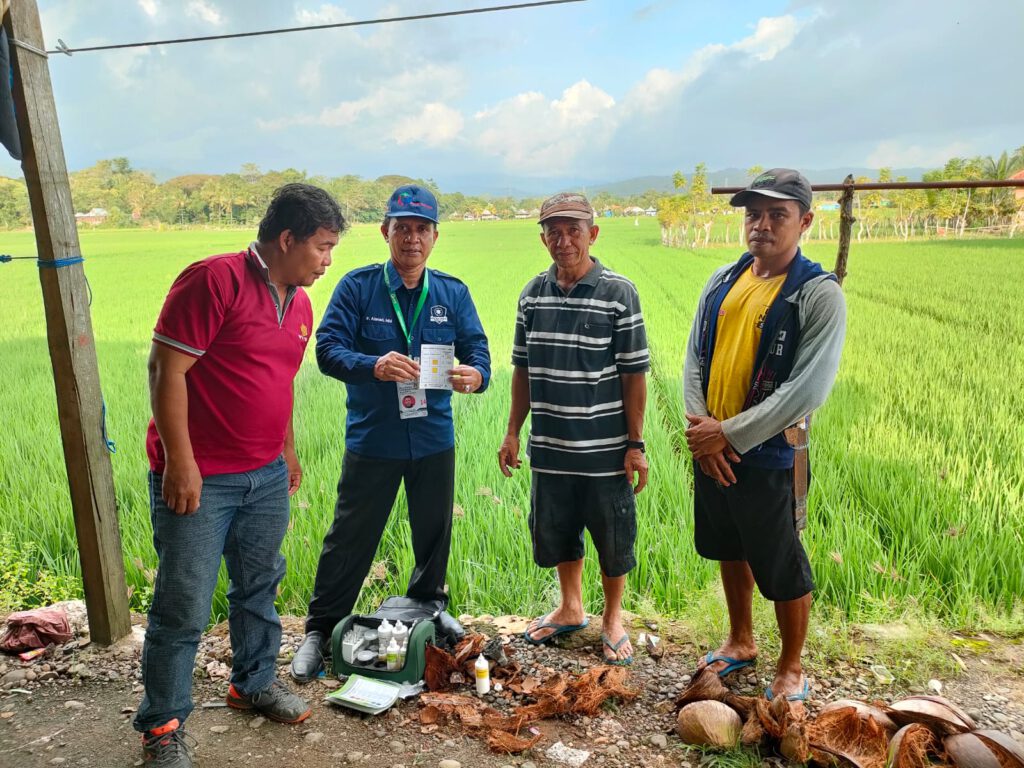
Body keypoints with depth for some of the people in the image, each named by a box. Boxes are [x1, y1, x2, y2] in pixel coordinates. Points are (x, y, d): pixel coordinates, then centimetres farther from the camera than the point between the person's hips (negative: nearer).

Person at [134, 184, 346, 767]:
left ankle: (255, 682, 40)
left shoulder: (299, 304, 9)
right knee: (184, 608, 3)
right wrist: (180, 462, -19)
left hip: (266, 478, 8)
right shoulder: (215, 280, -16)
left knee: (260, 587, 19)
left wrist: (288, 450, 22)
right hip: (197, 479, -7)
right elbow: (167, 369, -18)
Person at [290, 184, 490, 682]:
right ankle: (321, 630, 25)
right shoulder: (358, 287, -6)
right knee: (350, 538, 7)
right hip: (372, 440, -3)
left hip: (434, 439, 3)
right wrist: (373, 367, -33)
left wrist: (475, 374, -27)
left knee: (435, 535, 19)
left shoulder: (453, 293, 3)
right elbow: (328, 347, -14)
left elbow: (477, 349, -3)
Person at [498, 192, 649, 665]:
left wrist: (636, 444, -10)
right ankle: (570, 609, 40)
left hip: (604, 449, -4)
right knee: (555, 533, 17)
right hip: (549, 447, 4)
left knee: (612, 537, 10)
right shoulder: (533, 294, 4)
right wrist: (512, 432, 9)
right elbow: (523, 369, 10)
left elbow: (634, 374, -8)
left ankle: (612, 619, 33)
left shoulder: (618, 293, -9)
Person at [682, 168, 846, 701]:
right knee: (730, 551, 22)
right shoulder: (723, 281, 5)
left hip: (767, 456, -6)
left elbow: (808, 390, -20)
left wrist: (728, 435, -18)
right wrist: (700, 426, -8)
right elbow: (694, 358, 6)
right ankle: (741, 642, 44)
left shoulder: (819, 294, -13)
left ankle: (791, 669, 30)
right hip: (710, 449, 6)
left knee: (781, 568, 7)